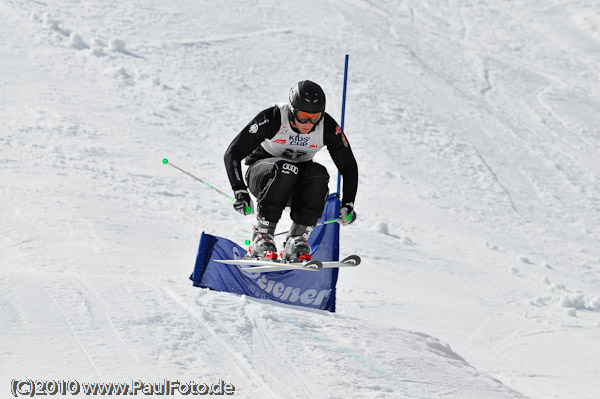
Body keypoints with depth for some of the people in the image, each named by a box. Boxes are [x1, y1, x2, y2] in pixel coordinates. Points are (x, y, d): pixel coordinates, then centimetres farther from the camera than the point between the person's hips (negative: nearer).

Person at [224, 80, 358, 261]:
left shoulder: (328, 127, -16)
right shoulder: (273, 118, -24)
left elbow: (349, 167, -4)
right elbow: (233, 153, -24)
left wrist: (348, 204, -15)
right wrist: (240, 192, -36)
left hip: (296, 182, 3)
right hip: (260, 174, -3)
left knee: (319, 173, -31)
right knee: (285, 168, -36)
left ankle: (297, 239, -24)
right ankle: (262, 235, -27)